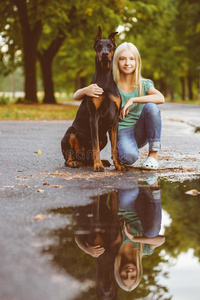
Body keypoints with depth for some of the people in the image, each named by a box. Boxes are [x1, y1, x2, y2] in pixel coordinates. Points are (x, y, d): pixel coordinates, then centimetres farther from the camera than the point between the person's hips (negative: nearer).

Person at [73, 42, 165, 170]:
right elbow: (76, 96, -4)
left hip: (141, 131, 2)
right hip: (122, 131, -2)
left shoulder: (144, 85, -2)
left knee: (151, 106, -28)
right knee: (129, 157, -36)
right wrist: (85, 90, -28)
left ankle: (154, 154, -15)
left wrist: (133, 100, -29)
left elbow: (161, 98, -23)